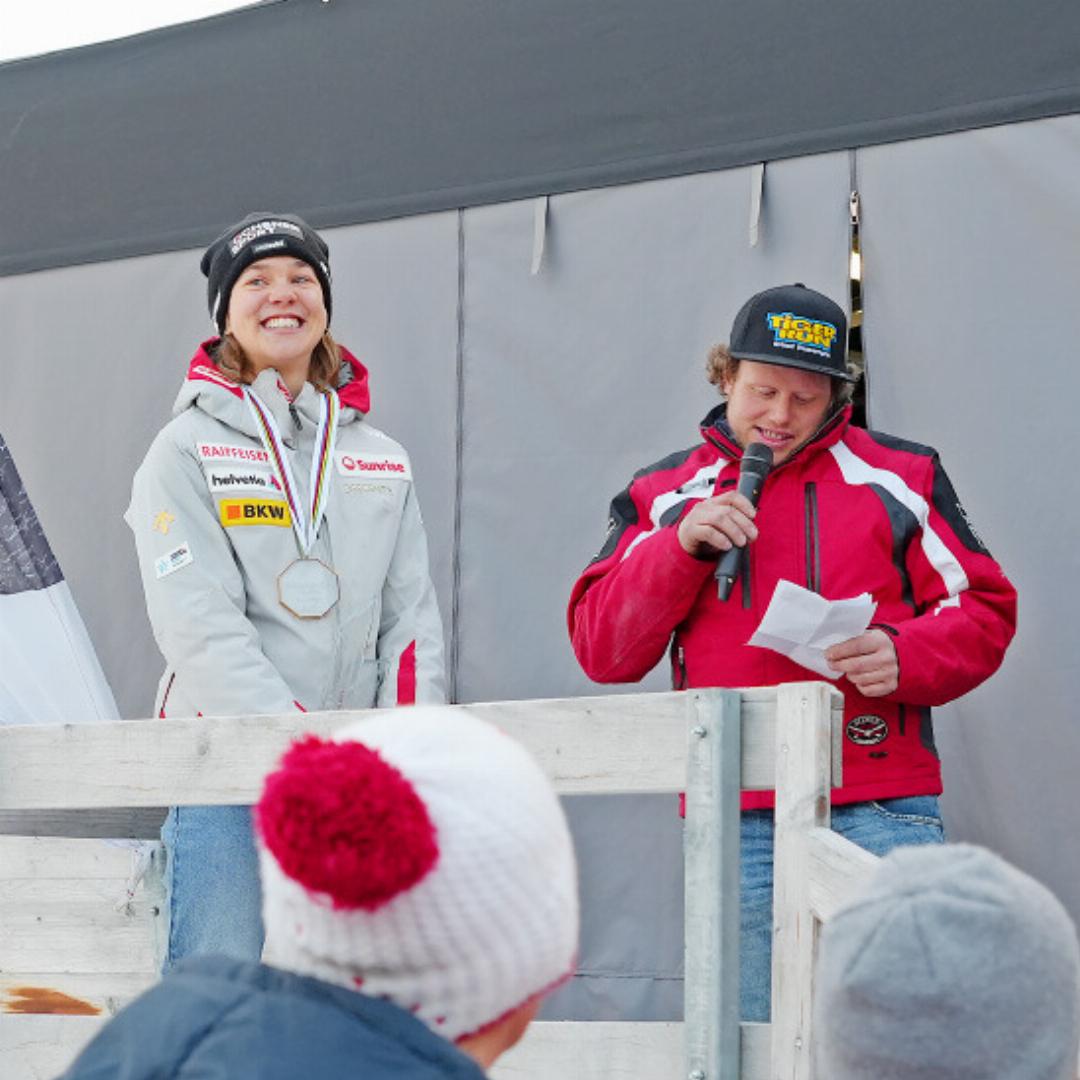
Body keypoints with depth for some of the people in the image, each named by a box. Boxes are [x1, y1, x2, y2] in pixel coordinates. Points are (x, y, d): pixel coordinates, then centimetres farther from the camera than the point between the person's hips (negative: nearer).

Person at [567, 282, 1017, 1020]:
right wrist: (682, 546, -7)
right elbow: (601, 648, 6)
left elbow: (982, 612, 9)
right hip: (737, 822, 1)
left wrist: (903, 658, -12)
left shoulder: (899, 478, 10)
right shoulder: (665, 496, 13)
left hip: (884, 815, -1)